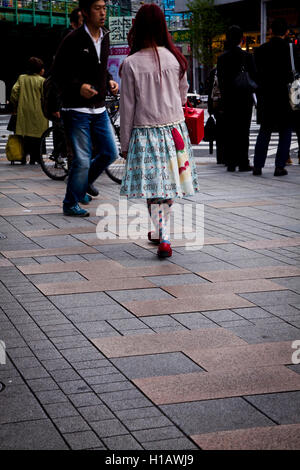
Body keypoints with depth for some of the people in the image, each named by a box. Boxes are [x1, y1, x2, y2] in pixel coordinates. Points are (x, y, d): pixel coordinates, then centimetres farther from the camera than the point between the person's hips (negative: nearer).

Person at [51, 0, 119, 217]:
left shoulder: (105, 37, 10)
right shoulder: (73, 40, -12)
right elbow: (57, 73, -10)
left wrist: (109, 81, 5)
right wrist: (78, 87, -24)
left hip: (99, 109, 7)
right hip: (77, 110, -7)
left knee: (110, 153, 9)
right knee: (82, 160, -6)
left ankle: (85, 181, 35)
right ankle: (70, 204, 11)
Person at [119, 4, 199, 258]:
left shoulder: (131, 63, -10)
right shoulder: (175, 58, -2)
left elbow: (127, 107, -6)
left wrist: (125, 143, 2)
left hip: (145, 132, -3)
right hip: (174, 129, 3)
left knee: (153, 189, 1)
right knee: (168, 183, 15)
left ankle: (164, 239, -7)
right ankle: (159, 231, 28)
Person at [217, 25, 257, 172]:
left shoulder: (222, 57, 0)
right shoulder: (247, 56, -8)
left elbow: (220, 79, 3)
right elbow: (253, 77, -4)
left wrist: (224, 95, 12)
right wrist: (250, 92, 12)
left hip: (228, 99, 3)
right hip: (244, 98, -3)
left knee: (229, 131, 7)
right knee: (243, 130, 1)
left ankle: (230, 162, 7)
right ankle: (243, 163, 0)